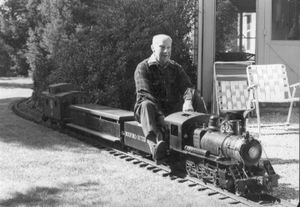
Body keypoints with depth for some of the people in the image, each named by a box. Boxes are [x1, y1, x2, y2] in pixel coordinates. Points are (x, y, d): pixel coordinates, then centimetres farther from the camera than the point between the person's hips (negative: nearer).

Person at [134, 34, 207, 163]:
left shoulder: (175, 68, 12)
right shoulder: (143, 68, -4)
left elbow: (187, 86, -3)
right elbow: (145, 95, -17)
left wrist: (188, 101, -29)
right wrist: (160, 117, -32)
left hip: (172, 109, 5)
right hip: (154, 110, -4)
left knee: (195, 96, -15)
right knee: (147, 105, -38)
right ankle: (155, 144, -63)